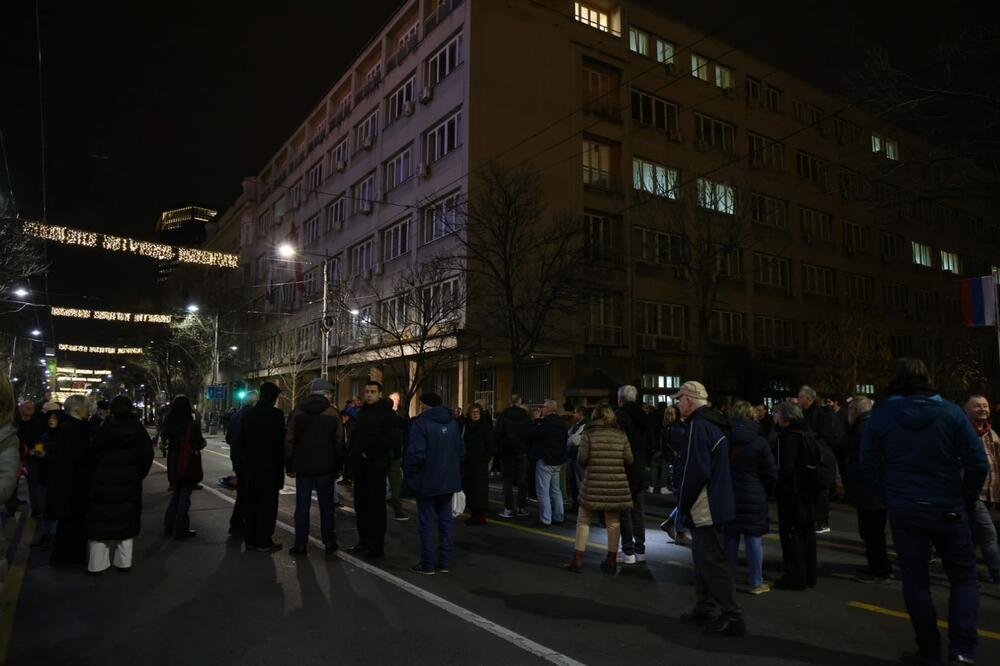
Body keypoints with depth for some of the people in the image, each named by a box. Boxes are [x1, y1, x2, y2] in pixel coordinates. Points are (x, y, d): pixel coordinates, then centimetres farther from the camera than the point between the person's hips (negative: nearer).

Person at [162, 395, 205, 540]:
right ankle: (181, 529, 6)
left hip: (173, 463, 6)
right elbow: (200, 443, -13)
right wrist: (201, 443, 7)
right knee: (184, 495, 2)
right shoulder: (191, 423, -17)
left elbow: (166, 439, 11)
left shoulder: (169, 423, 0)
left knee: (176, 494, 19)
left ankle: (168, 526, 23)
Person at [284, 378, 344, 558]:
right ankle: (329, 544, 13)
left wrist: (289, 466, 7)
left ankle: (300, 545, 9)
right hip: (325, 468, -1)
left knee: (302, 507, 8)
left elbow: (289, 440, 1)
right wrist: (338, 466, 4)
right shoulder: (333, 413, -4)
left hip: (302, 467, 2)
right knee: (326, 506, 8)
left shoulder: (297, 412, 1)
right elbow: (339, 442, -4)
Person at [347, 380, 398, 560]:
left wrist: (370, 453, -15)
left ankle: (377, 545, 3)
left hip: (376, 466, -7)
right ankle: (364, 540, 23)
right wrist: (354, 454, 8)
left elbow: (391, 439, -15)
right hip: (360, 465, 7)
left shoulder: (387, 414, -6)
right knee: (360, 504, 12)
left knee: (376, 505, -3)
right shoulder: (362, 412, 16)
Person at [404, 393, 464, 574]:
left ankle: (427, 564, 8)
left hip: (426, 482, -6)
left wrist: (408, 476, -7)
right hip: (448, 481, 6)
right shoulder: (452, 423, 7)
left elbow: (416, 453, -21)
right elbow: (461, 450, 10)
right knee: (445, 520, 12)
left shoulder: (420, 422, -14)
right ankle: (444, 562, 17)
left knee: (427, 522, 3)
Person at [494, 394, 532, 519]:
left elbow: (497, 433, -8)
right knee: (522, 480, 9)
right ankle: (522, 508, 10)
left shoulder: (503, 415, -6)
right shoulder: (525, 416, 0)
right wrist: (527, 447, 12)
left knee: (508, 481, 3)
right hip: (522, 452, 2)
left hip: (507, 452, -2)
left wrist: (499, 448, 4)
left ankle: (509, 509, 1)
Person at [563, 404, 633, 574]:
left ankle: (577, 560, 10)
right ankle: (611, 561, 17)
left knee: (583, 521, 9)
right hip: (617, 485, 2)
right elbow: (629, 460, 0)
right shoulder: (621, 435, 3)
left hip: (593, 484, -2)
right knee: (613, 522, 12)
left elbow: (581, 459, -8)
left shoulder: (588, 434, -5)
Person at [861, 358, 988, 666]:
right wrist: (966, 501, 8)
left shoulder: (880, 416, -4)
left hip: (903, 511, 0)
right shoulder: (951, 412, -5)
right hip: (948, 510, 0)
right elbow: (979, 464, -6)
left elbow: (868, 466, -3)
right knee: (964, 577, 15)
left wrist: (891, 498, 9)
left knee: (915, 581, 11)